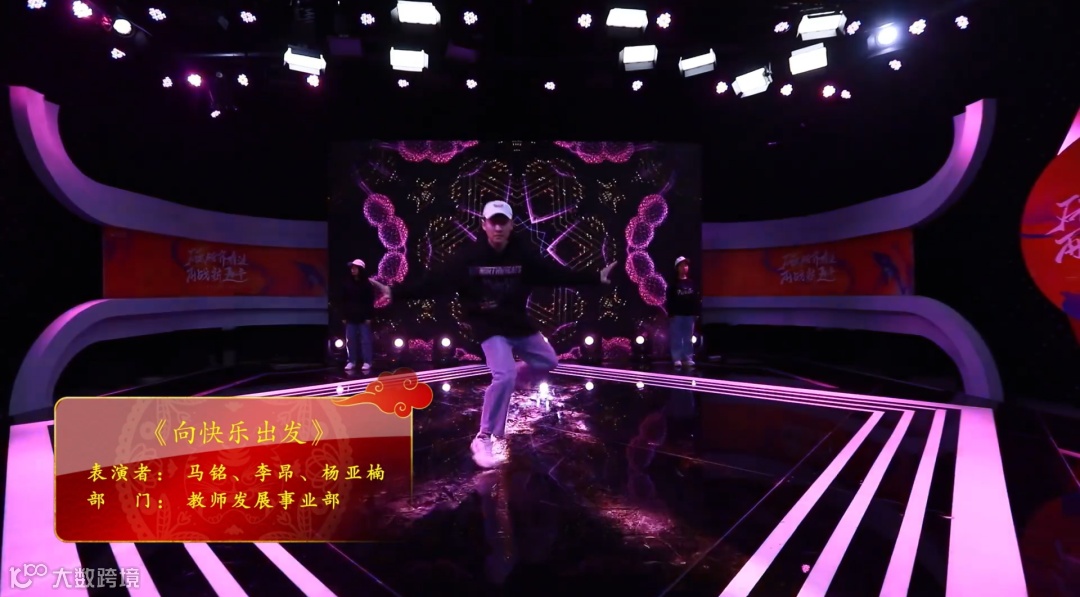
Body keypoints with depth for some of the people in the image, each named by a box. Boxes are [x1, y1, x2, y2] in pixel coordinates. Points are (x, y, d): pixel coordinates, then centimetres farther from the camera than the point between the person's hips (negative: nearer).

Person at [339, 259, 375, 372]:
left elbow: (370, 302, -4)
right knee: (350, 341, 7)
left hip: (363, 317, -3)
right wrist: (343, 316, 3)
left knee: (365, 340, 0)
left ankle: (367, 362, 5)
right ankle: (352, 361, 16)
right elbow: (343, 301, 8)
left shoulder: (366, 284, -3)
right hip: (350, 317, 4)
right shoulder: (347, 284, 6)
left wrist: (369, 316, -9)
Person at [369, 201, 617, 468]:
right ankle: (485, 439, -8)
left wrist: (595, 278, -4)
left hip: (519, 324, 6)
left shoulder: (524, 253, -9)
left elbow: (555, 273, -3)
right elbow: (437, 281, -19)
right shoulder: (469, 255, -17)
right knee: (504, 375, -23)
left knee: (548, 361, 16)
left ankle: (508, 380, 39)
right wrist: (396, 293, -26)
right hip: (489, 327, -5)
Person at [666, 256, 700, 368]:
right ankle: (677, 359, 4)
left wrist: (697, 313, 3)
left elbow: (697, 299, 8)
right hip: (677, 315, -3)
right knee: (677, 338, 0)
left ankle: (688, 359, 14)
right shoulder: (673, 283, -1)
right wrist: (670, 314, -10)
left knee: (688, 338, 8)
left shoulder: (691, 283, 8)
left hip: (689, 314, 3)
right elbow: (670, 300, -4)